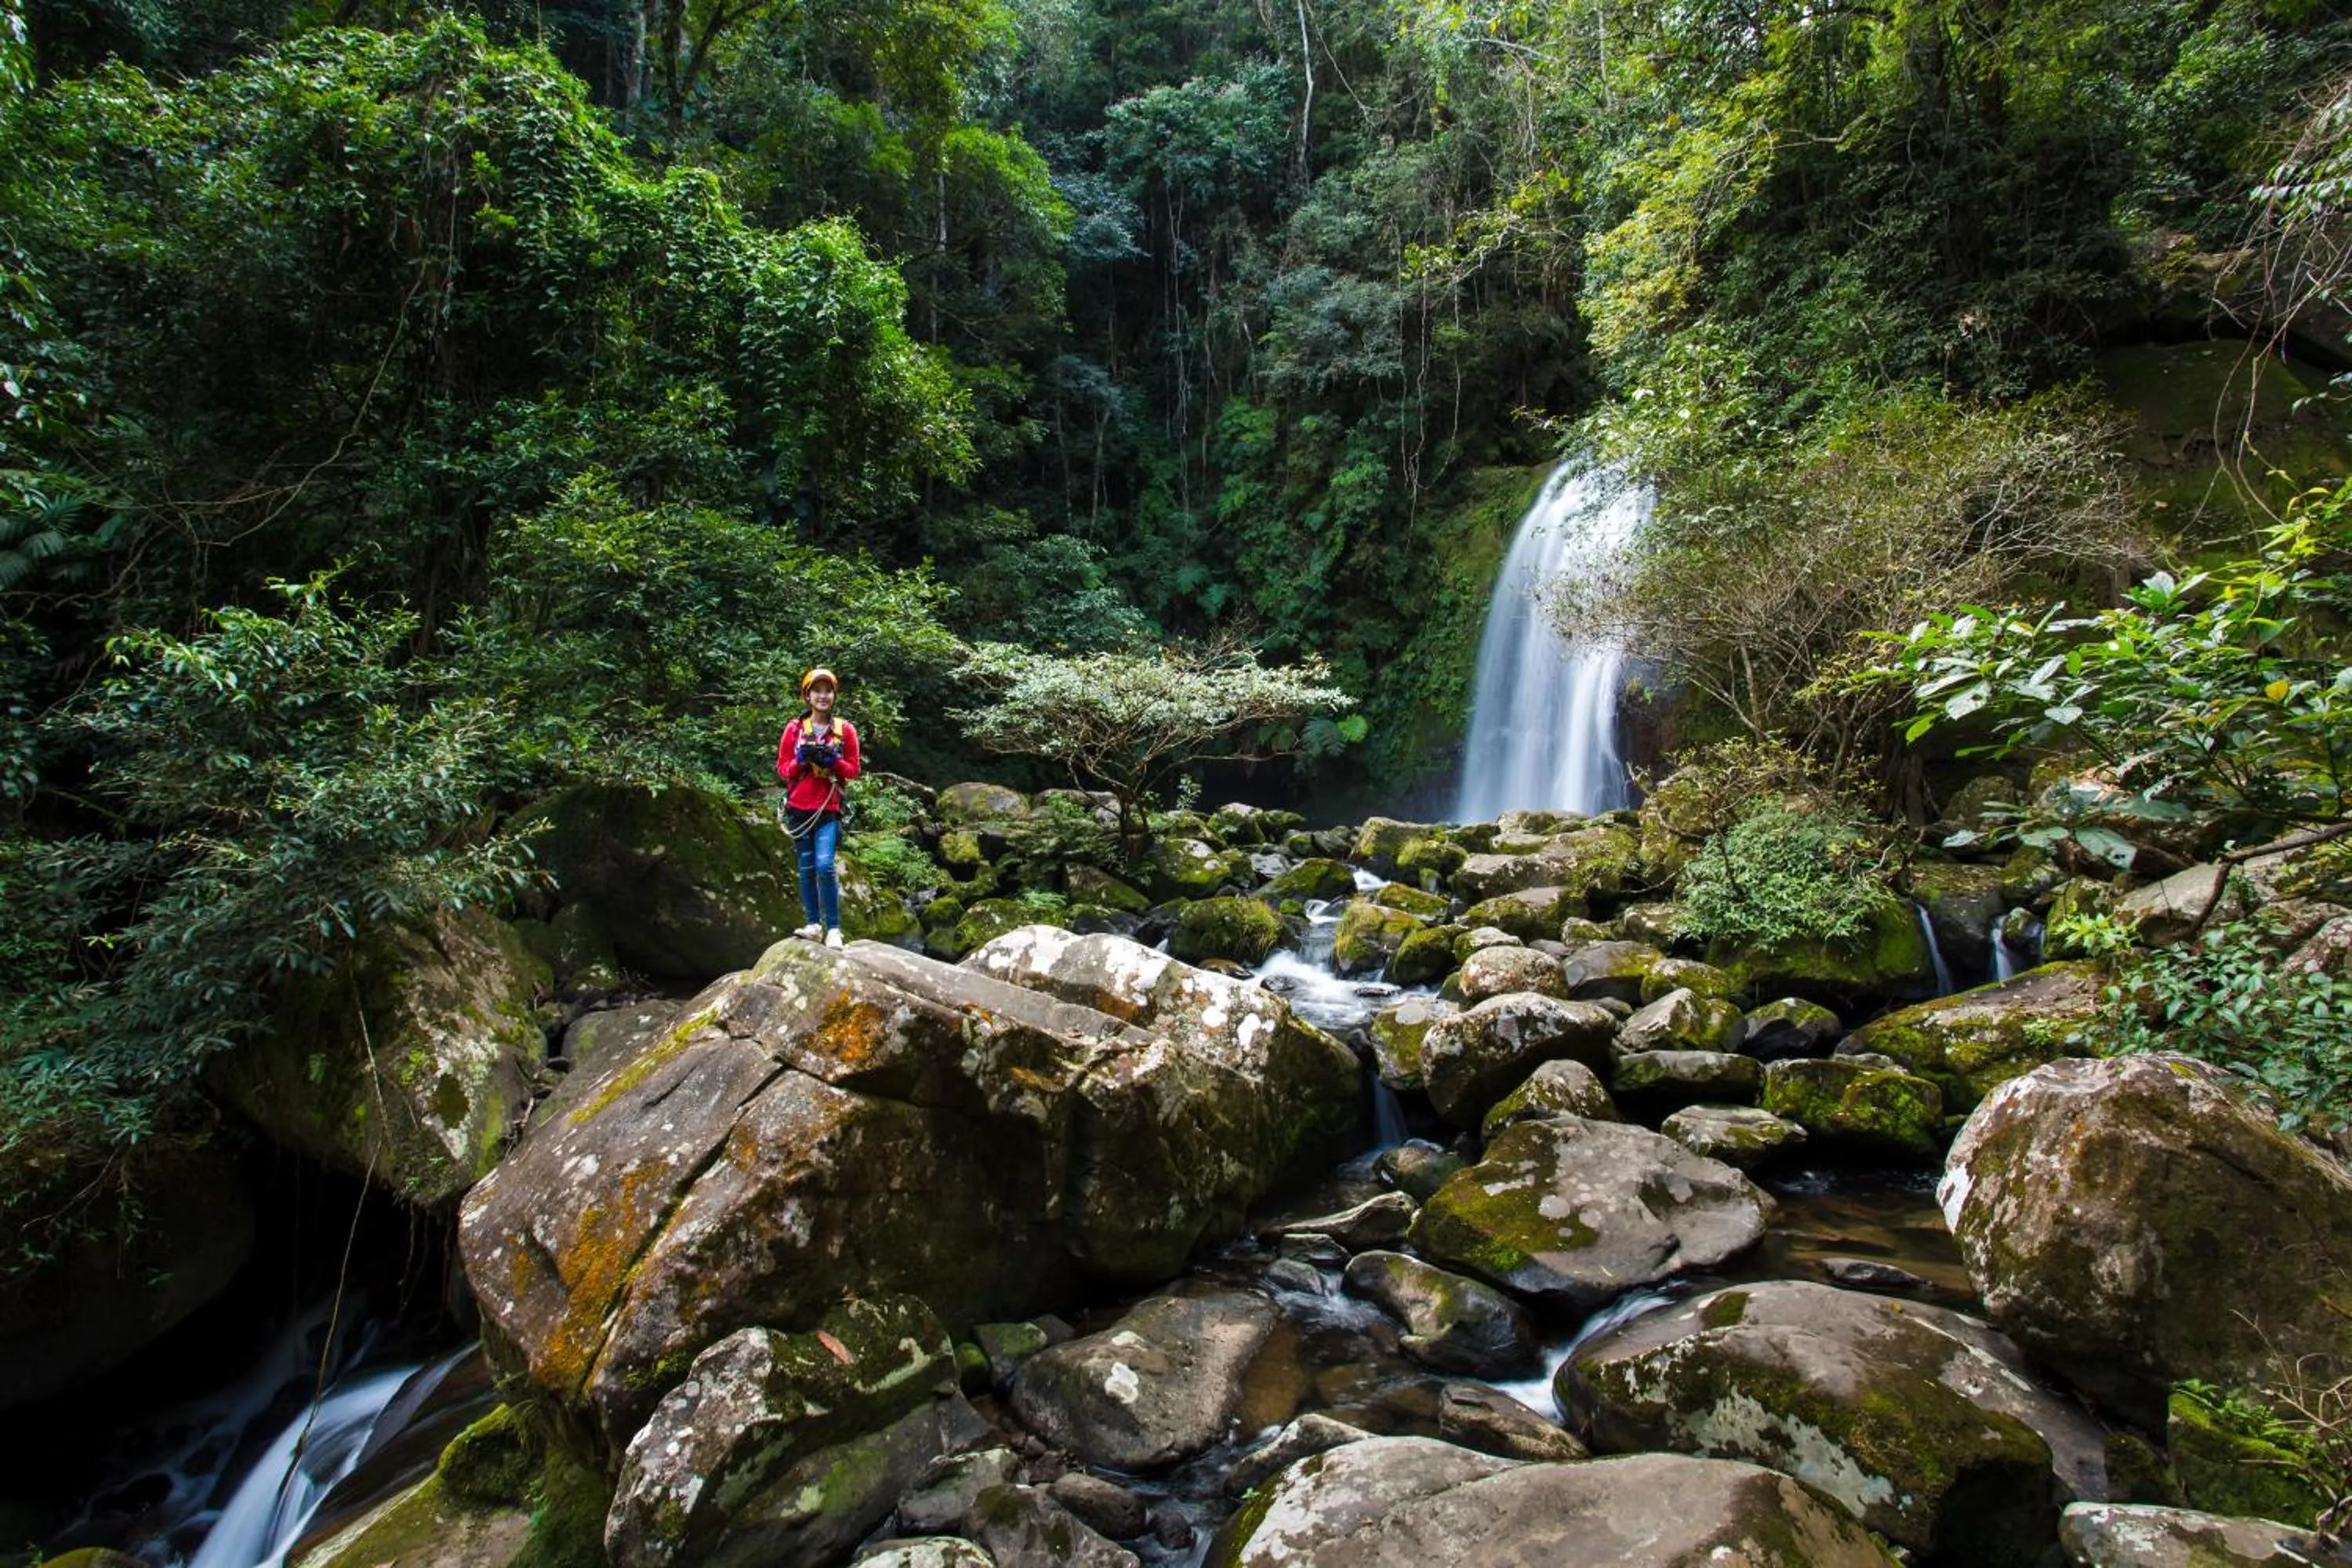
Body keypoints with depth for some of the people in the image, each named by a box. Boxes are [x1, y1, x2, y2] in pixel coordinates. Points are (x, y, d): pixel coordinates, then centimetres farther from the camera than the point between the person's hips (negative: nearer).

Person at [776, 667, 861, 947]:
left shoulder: (845, 730, 3)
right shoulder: (794, 728, 5)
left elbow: (853, 770, 5)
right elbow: (783, 770, 7)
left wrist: (832, 759, -13)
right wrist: (801, 759, -12)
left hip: (828, 810, -2)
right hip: (799, 808, 2)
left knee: (825, 866, -14)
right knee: (806, 869, 5)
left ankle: (833, 929, -9)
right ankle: (814, 924, 11)